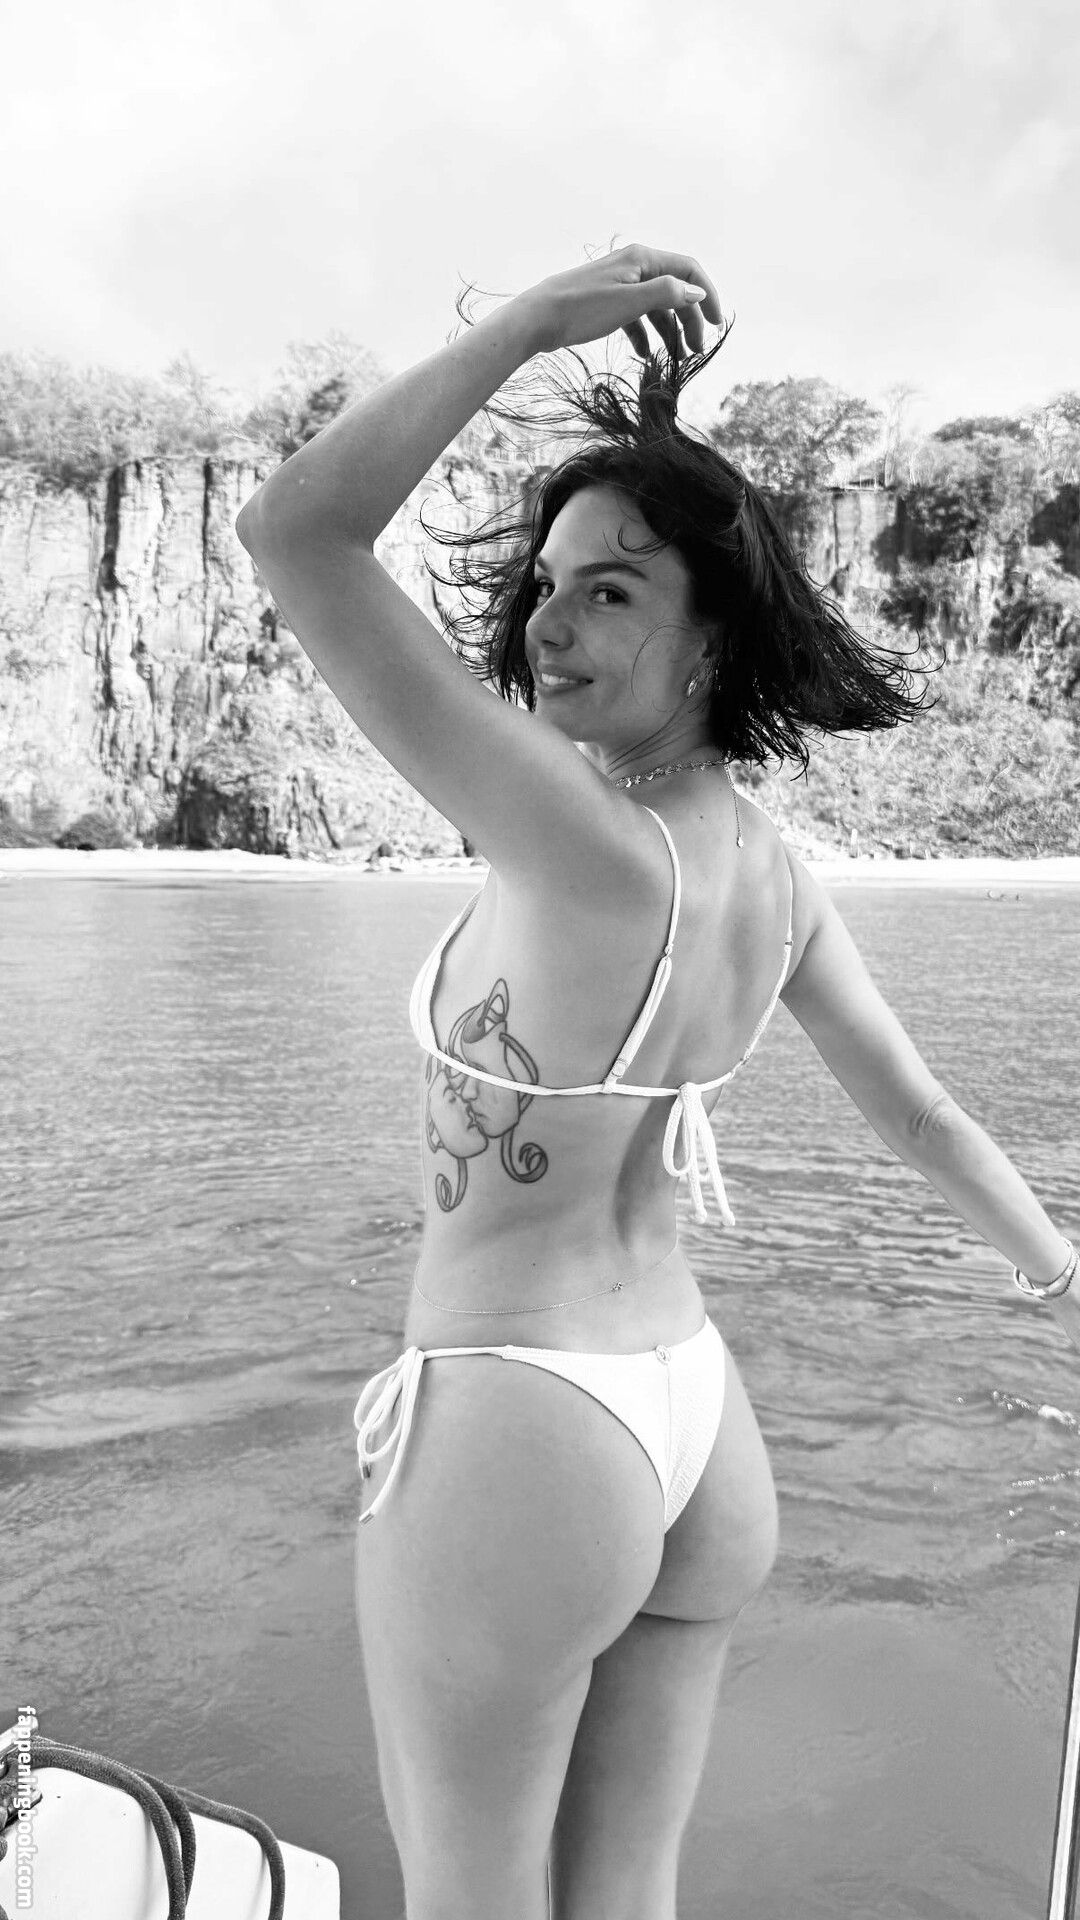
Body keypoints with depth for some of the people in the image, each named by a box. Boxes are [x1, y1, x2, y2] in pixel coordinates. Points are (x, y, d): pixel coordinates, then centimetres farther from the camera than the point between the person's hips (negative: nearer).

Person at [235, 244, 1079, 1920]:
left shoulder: (589, 848, -23)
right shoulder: (777, 873, 1)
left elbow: (294, 536, -26)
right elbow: (928, 1119, 11)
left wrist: (534, 319, -18)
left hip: (506, 1424, -7)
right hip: (695, 1422, 8)